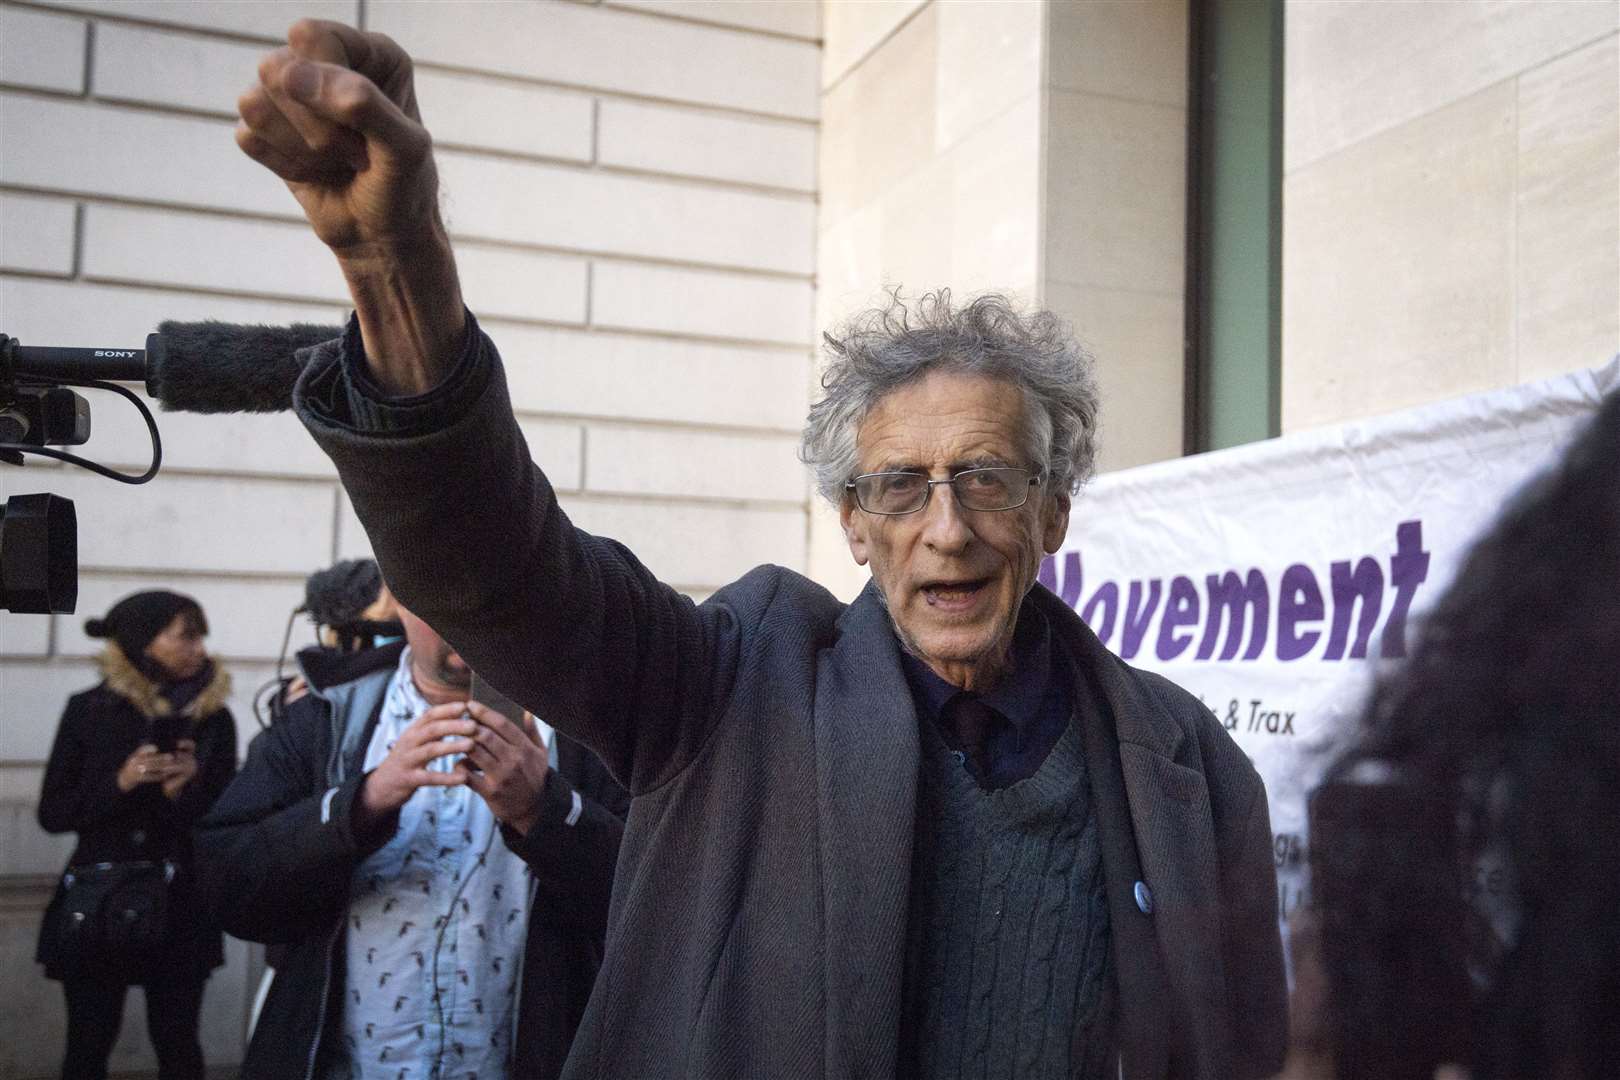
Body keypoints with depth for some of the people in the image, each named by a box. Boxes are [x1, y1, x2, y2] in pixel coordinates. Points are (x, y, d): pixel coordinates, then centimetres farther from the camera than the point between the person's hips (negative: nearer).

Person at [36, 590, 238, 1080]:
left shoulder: (213, 717, 2)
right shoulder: (89, 711, 0)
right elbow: (53, 813, 0)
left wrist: (186, 790, -16)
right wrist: (119, 783, -15)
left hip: (180, 908, 1)